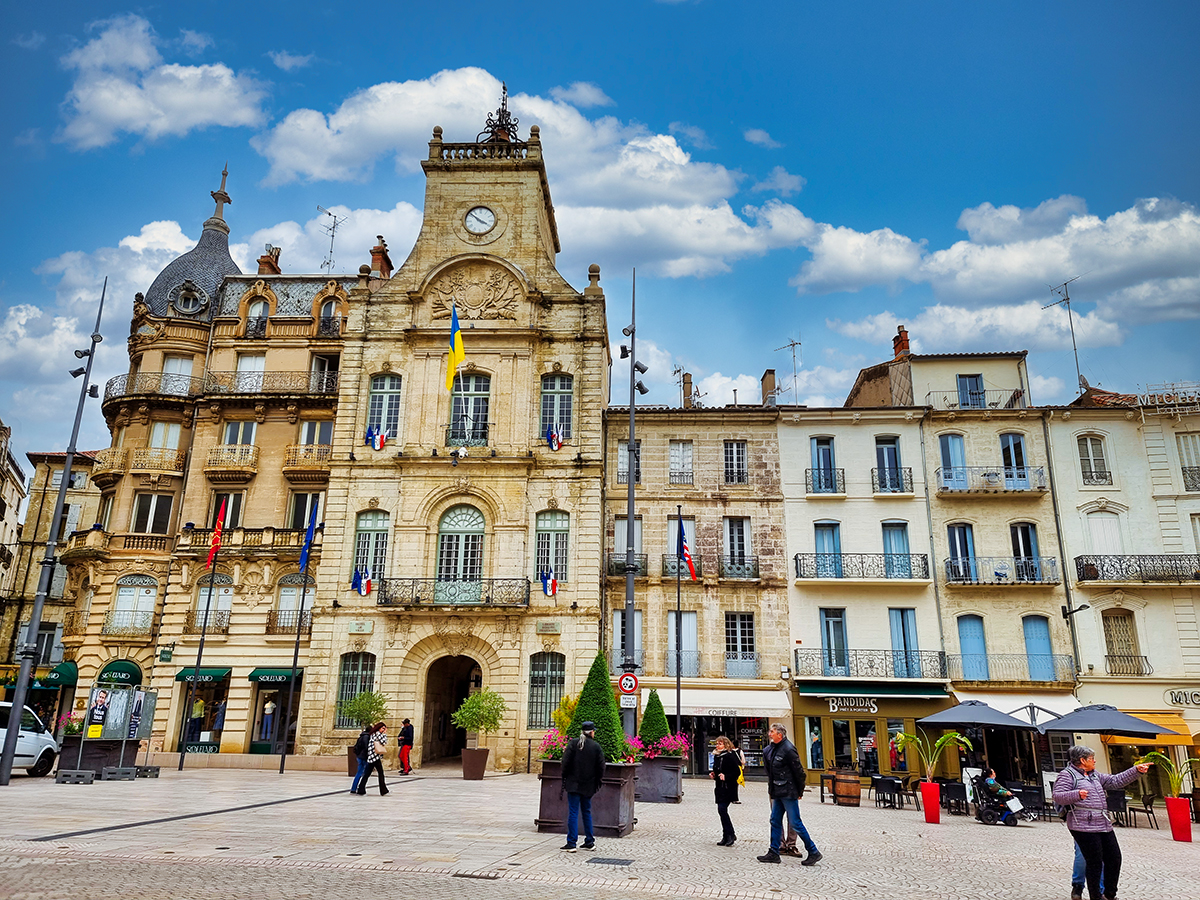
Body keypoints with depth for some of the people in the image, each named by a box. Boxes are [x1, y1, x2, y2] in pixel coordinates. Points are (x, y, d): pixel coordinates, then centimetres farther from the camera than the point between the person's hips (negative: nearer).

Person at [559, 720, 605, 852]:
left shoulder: (573, 744, -5)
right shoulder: (597, 747, -1)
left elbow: (565, 763, -7)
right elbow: (601, 767, 1)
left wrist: (564, 779, 5)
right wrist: (596, 781, 14)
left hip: (574, 784, -2)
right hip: (588, 785, 2)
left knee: (573, 812, -1)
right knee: (587, 812, 15)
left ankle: (571, 843, -4)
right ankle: (589, 842, 21)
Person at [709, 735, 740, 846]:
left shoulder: (730, 756, -12)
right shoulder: (716, 757, 14)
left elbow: (737, 772, -14)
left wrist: (726, 777, -24)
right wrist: (712, 774, 6)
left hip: (728, 788, -9)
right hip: (719, 788, 9)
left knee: (722, 809, -14)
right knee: (721, 810, 8)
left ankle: (730, 835, -4)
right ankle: (726, 837, 16)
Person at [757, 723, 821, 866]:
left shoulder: (788, 749, -18)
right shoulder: (770, 749, 8)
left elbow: (799, 772, -15)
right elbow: (769, 771, 18)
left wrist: (800, 792, -8)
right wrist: (771, 789, 15)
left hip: (788, 793, -9)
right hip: (778, 793, 9)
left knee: (795, 823, -3)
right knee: (775, 821, 12)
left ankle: (814, 852, 8)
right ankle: (774, 853, 20)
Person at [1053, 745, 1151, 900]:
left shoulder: (1095, 775, 22)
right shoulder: (1067, 775, -5)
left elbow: (1116, 781, 23)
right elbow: (1058, 797, -12)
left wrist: (1136, 771, 16)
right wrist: (1077, 794, -28)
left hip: (1103, 824, 9)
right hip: (1084, 825, -9)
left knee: (1114, 858, 10)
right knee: (1095, 862, -5)